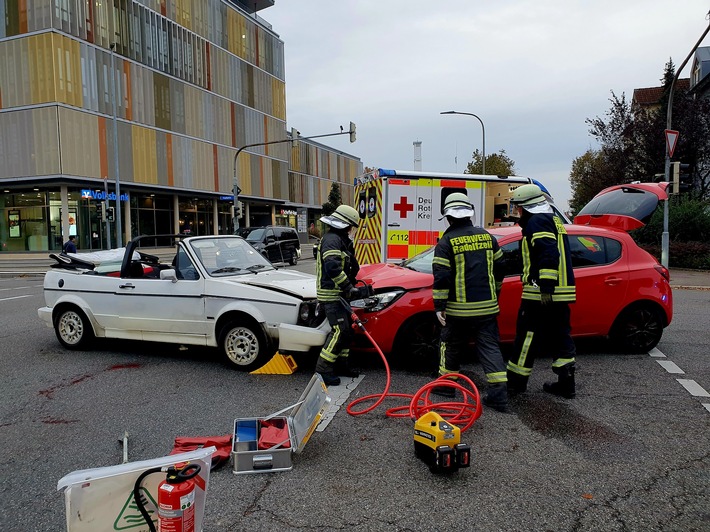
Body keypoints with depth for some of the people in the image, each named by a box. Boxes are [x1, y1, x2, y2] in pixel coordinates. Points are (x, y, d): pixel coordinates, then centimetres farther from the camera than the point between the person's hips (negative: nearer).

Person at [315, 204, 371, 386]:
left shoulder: (340, 240, 20)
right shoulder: (332, 239, -15)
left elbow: (350, 267, 29)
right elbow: (332, 267, -29)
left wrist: (352, 287, 26)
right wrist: (349, 287, -24)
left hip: (339, 294, 11)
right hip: (331, 295, -11)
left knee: (347, 330, 15)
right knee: (339, 331, -13)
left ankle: (342, 365, 26)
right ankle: (323, 369, -8)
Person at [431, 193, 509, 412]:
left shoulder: (447, 242, -9)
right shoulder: (487, 237, 7)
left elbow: (441, 277, -13)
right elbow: (499, 270, 14)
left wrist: (439, 306, -7)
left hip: (459, 308, -4)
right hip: (487, 307, 4)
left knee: (451, 345, 15)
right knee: (490, 348, 6)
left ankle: (446, 383, 28)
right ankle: (499, 394, 1)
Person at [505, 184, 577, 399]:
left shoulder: (537, 222, -11)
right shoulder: (554, 220, 21)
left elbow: (549, 254, -24)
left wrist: (545, 286, -26)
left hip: (540, 293, -10)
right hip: (561, 292, 10)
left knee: (528, 336, -1)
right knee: (560, 335, 12)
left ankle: (516, 381, 7)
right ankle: (566, 384, 17)